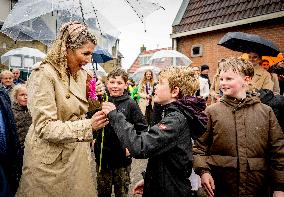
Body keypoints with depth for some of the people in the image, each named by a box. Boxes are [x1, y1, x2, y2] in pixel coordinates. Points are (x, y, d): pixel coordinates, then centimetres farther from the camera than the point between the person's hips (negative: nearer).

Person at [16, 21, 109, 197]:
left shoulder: (81, 74, 4)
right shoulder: (44, 74, -19)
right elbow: (45, 127, -24)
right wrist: (88, 126, -31)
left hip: (77, 153, 7)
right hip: (50, 159, -7)